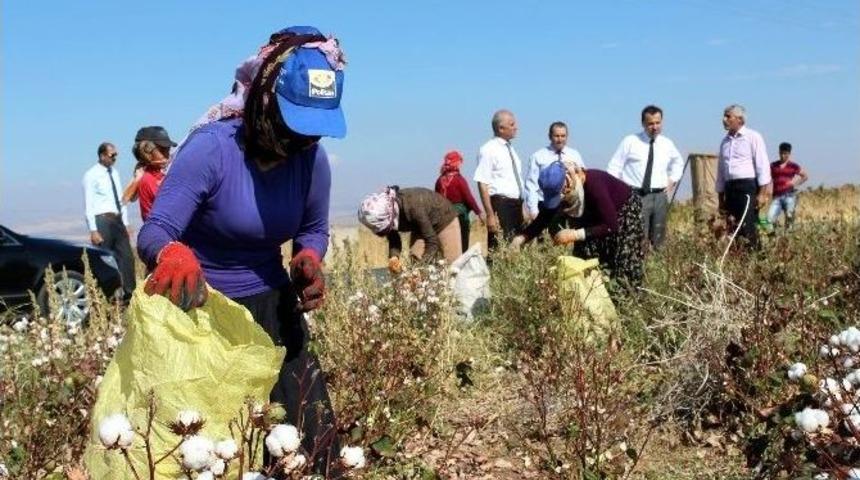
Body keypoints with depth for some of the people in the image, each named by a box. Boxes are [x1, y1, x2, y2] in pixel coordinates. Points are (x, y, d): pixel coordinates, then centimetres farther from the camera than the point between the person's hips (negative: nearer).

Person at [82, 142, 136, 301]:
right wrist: (93, 230, -16)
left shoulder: (114, 173, 13)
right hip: (102, 220, -6)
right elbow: (89, 205, -11)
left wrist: (125, 223, 14)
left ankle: (129, 293, 7)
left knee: (127, 257, 2)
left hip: (118, 219, 6)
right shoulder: (92, 175, -7)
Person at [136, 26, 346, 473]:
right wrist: (174, 254, -49)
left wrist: (309, 260, -12)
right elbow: (152, 235, -26)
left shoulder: (312, 157, -7)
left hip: (273, 308, 4)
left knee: (309, 433, 3)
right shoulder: (210, 147, -21)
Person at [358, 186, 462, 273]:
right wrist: (393, 257, -32)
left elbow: (432, 242, -35)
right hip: (419, 226, 6)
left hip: (444, 220, -5)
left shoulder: (412, 206, -41)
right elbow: (393, 240, -12)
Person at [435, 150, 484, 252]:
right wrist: (479, 212, -6)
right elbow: (468, 197, -12)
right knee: (462, 247, 1)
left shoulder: (440, 180, 3)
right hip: (460, 217, -5)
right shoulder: (459, 179, -11)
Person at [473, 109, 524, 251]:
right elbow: (482, 184, -15)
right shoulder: (488, 150, -9)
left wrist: (521, 209, 18)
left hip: (516, 204, 8)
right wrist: (490, 215, -21)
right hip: (500, 205, -8)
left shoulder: (510, 149, 16)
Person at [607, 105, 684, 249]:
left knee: (658, 240, 7)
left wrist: (672, 181, 17)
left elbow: (678, 162, 31)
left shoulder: (667, 144, 11)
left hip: (660, 196, 4)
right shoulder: (630, 141, 1)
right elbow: (614, 167, 4)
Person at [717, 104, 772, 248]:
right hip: (730, 188, 6)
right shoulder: (725, 141, 17)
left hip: (748, 186, -6)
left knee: (748, 228, -12)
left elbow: (763, 165, -6)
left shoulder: (753, 137, 0)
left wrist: (762, 193, -14)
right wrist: (721, 197, 18)